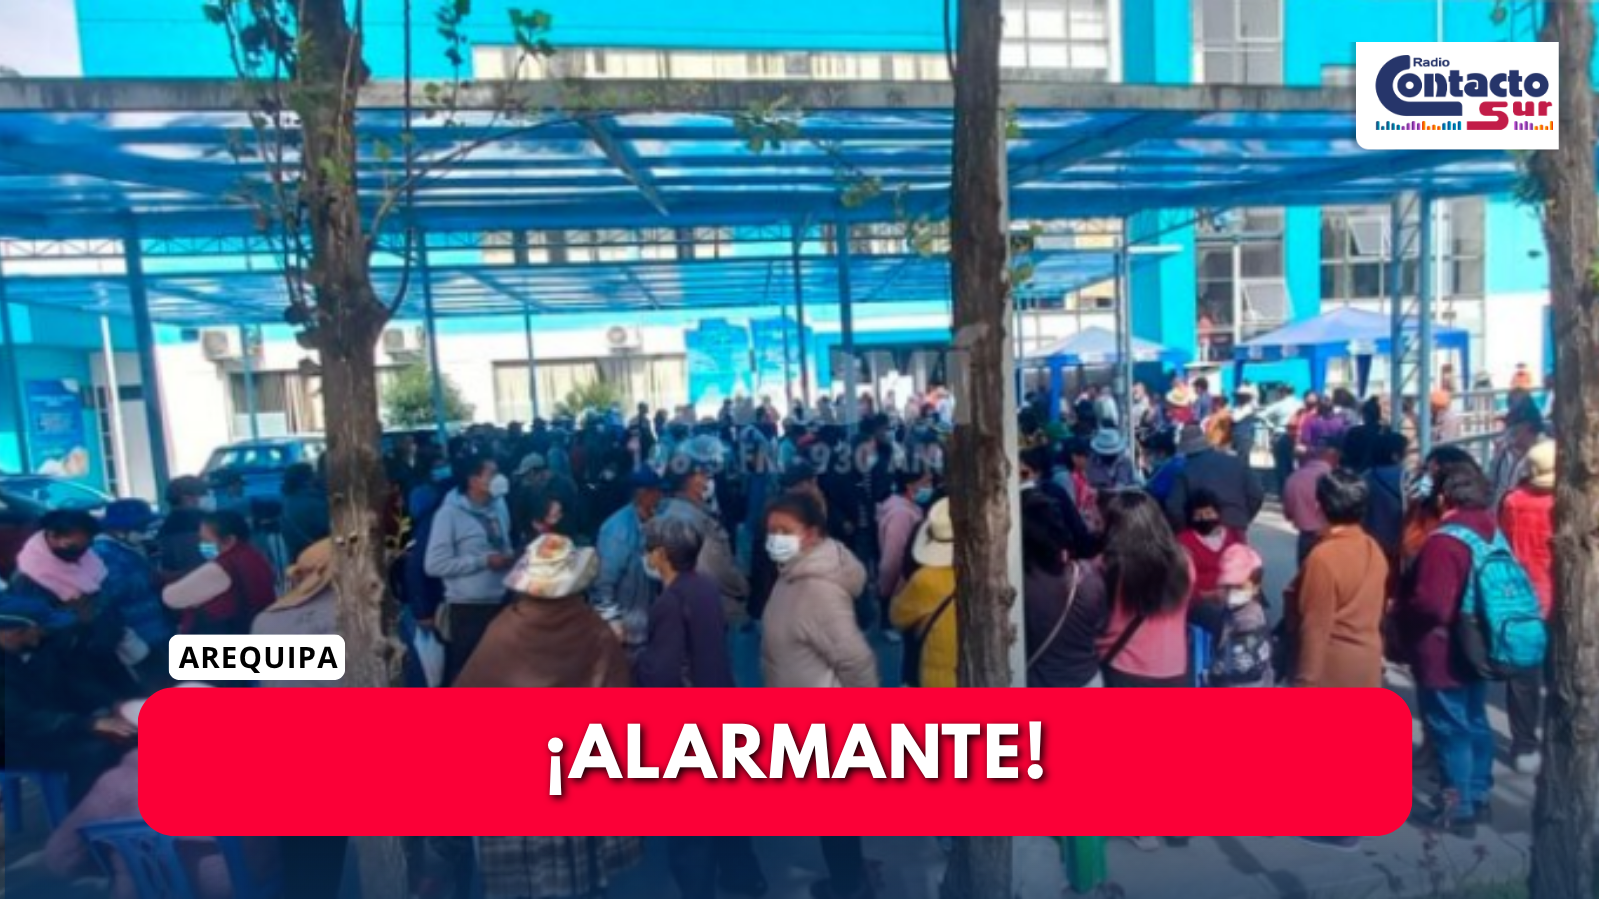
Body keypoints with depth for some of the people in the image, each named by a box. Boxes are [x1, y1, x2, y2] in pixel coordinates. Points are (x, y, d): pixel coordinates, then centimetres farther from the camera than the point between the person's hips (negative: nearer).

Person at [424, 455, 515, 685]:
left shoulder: (498, 506, 7)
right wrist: (484, 561, -18)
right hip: (466, 608, -6)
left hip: (501, 603, 6)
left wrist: (509, 557, -2)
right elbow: (434, 564, -17)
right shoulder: (449, 513, -12)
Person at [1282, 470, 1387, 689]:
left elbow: (1316, 627, -22)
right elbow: (1379, 608, 11)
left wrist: (1305, 680, -15)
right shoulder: (1374, 549, 1)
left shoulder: (1323, 557, -24)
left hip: (1333, 668, -8)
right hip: (1367, 663, 8)